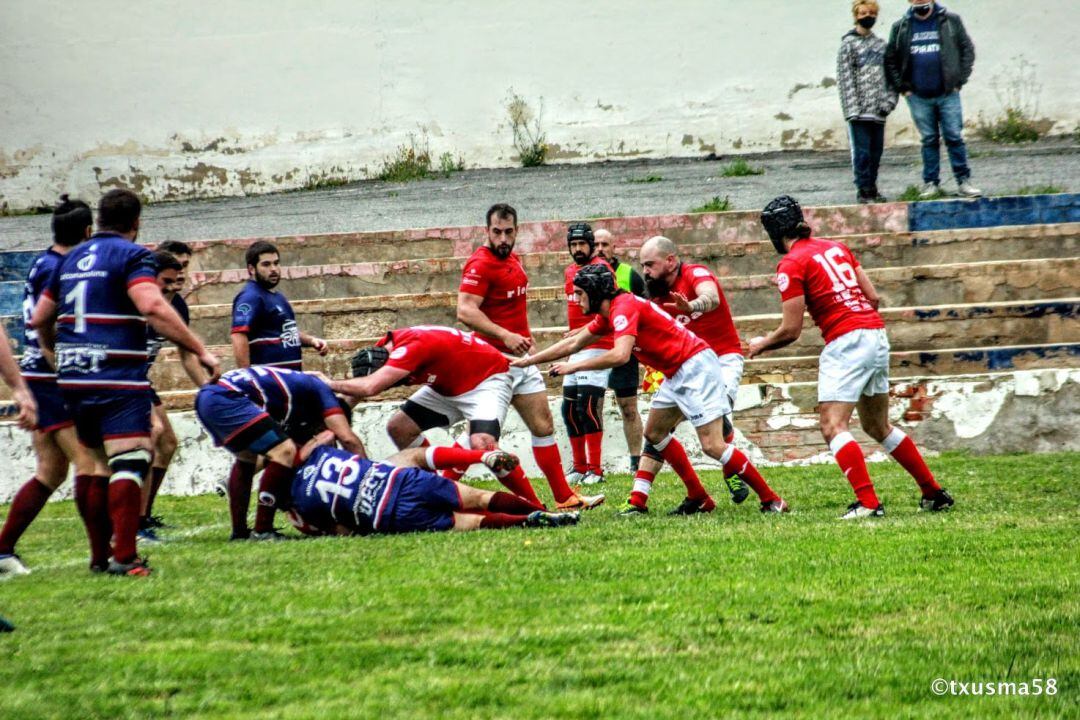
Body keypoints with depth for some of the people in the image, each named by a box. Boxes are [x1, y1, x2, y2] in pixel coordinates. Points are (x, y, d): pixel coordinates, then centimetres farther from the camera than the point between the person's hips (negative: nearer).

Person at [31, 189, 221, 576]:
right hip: (117, 379, -7)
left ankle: (99, 556, 21)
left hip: (73, 379, 8)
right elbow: (152, 307, -22)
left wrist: (58, 355, 40)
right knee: (129, 461, -11)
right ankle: (124, 557, -21)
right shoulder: (132, 255, -5)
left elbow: (40, 319, 23)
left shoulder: (71, 259, 17)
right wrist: (200, 349, -20)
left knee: (96, 464, 17)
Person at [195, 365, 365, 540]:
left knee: (245, 459, 29)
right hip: (227, 399, -10)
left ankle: (239, 531, 29)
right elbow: (349, 439, -2)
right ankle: (261, 531, -9)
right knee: (284, 452, -10)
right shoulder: (320, 390, 8)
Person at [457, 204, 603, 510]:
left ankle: (564, 497, 18)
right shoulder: (480, 264, -15)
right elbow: (465, 312, -25)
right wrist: (505, 336, -31)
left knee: (543, 426, 11)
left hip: (521, 359, 9)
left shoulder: (513, 260, 13)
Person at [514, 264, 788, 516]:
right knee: (654, 433, 16)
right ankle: (698, 497, 18)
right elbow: (573, 344, 24)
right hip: (677, 375, 11)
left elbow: (620, 355, -32)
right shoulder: (608, 314, 13)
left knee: (712, 445, -15)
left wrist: (574, 367, -22)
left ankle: (771, 500, -8)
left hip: (696, 368, -11)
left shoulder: (624, 307, -18)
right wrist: (529, 360, 26)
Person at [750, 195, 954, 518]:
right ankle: (934, 494, 23)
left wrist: (761, 344, 10)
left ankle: (868, 502, -25)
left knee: (833, 427, -11)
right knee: (878, 426, 20)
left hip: (846, 342, -8)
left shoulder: (791, 265, -5)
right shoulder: (836, 246, 16)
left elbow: (791, 330, -7)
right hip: (877, 334, 8)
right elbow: (874, 297, 15)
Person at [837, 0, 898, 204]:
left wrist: (889, 101, 1)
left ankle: (871, 188, 16)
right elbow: (845, 78, -6)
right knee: (861, 151, -6)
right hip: (859, 111, -5)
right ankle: (863, 190, -2)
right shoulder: (848, 43, -1)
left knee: (876, 150, 7)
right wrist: (853, 107, -13)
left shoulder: (880, 44, 15)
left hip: (878, 111, 5)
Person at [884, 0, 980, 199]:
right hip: (918, 97, 1)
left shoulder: (951, 21, 3)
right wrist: (902, 87, 1)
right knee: (929, 141, 6)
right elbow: (890, 60, 9)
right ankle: (931, 183, 11)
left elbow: (968, 50, 5)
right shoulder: (900, 27, 6)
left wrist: (959, 81, -2)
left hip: (948, 93, -1)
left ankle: (963, 181, 2)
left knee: (955, 138, -2)